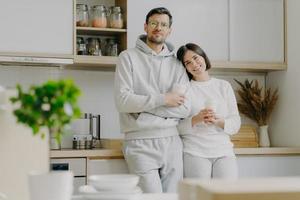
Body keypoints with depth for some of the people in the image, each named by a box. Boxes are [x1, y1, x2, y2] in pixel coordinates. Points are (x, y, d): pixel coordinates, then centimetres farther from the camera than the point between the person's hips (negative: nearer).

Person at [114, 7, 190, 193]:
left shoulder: (177, 63, 10)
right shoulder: (128, 57, 2)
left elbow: (184, 108, -2)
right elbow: (123, 101, -11)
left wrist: (143, 106, -9)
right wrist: (162, 99, -11)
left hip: (172, 143, 4)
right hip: (141, 143, -3)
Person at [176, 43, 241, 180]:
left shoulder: (224, 86, 14)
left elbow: (236, 124, 9)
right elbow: (177, 127, -1)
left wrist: (218, 121, -9)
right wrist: (196, 119, -17)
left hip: (223, 152, 2)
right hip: (194, 153, -2)